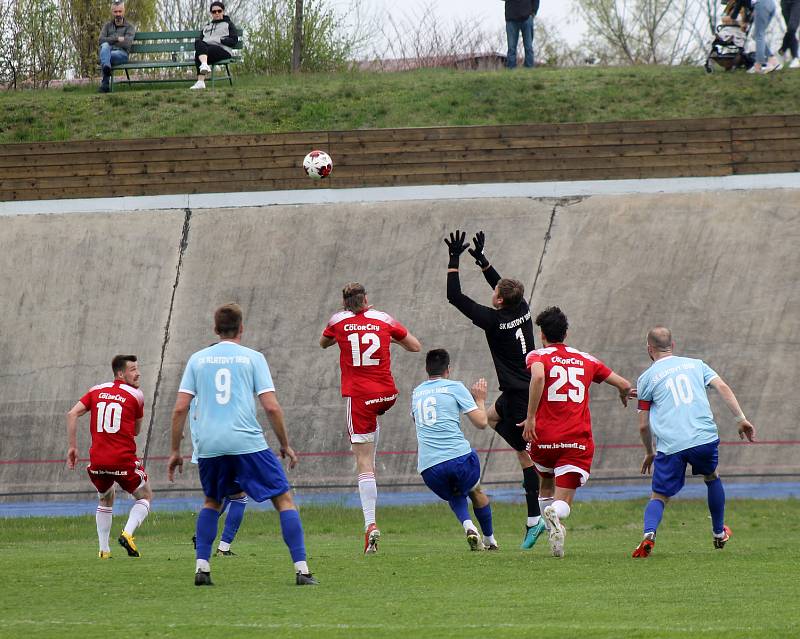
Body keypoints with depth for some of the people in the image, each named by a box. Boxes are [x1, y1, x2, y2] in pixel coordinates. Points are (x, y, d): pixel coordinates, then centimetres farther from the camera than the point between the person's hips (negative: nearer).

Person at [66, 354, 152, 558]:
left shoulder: (96, 391, 9)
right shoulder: (135, 395, 0)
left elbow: (72, 414, -1)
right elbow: (136, 431, 9)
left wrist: (72, 447, 2)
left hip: (97, 460, 4)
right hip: (124, 460, -4)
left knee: (105, 501, 27)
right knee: (145, 497, 15)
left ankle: (104, 549, 18)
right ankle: (127, 534, -10)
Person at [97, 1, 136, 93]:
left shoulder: (129, 27, 14)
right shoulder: (107, 25, 25)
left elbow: (126, 44, -4)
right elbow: (101, 40, 6)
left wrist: (110, 40, -1)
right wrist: (117, 39, -5)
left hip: (121, 54, -2)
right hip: (108, 51, 2)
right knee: (105, 46, -37)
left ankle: (105, 84, -44)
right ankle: (106, 67, -65)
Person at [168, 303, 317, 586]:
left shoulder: (198, 359, 12)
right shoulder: (253, 358, 5)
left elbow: (180, 408, 7)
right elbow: (271, 407, -2)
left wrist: (175, 451, 15)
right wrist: (285, 445, 9)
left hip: (208, 445, 3)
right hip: (248, 442, -3)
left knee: (212, 502, 26)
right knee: (284, 500, 4)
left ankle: (201, 567, 11)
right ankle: (301, 570, -7)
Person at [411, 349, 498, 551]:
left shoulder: (416, 393, 19)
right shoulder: (455, 387, 4)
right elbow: (481, 422, 2)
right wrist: (480, 400, 19)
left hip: (428, 466, 3)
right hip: (459, 457, -3)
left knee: (454, 496, 27)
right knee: (476, 492, 26)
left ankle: (468, 525, -2)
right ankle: (490, 540, 32)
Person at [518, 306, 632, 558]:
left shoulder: (538, 356, 4)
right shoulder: (586, 360, 14)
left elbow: (538, 377, -21)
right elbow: (624, 385, 17)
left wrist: (531, 417, -18)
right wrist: (624, 394, 42)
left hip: (543, 439, 0)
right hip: (578, 440, 0)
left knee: (546, 483, 28)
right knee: (563, 503, -3)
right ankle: (555, 514, -38)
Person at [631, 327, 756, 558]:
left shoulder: (646, 378, 11)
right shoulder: (695, 364, 18)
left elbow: (643, 425, 12)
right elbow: (722, 387, 4)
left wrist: (649, 453, 26)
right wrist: (741, 419, 2)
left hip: (670, 445, -2)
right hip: (705, 438, 2)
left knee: (658, 497, 6)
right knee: (712, 478, 30)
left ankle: (649, 534, -23)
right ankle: (719, 534, 37)